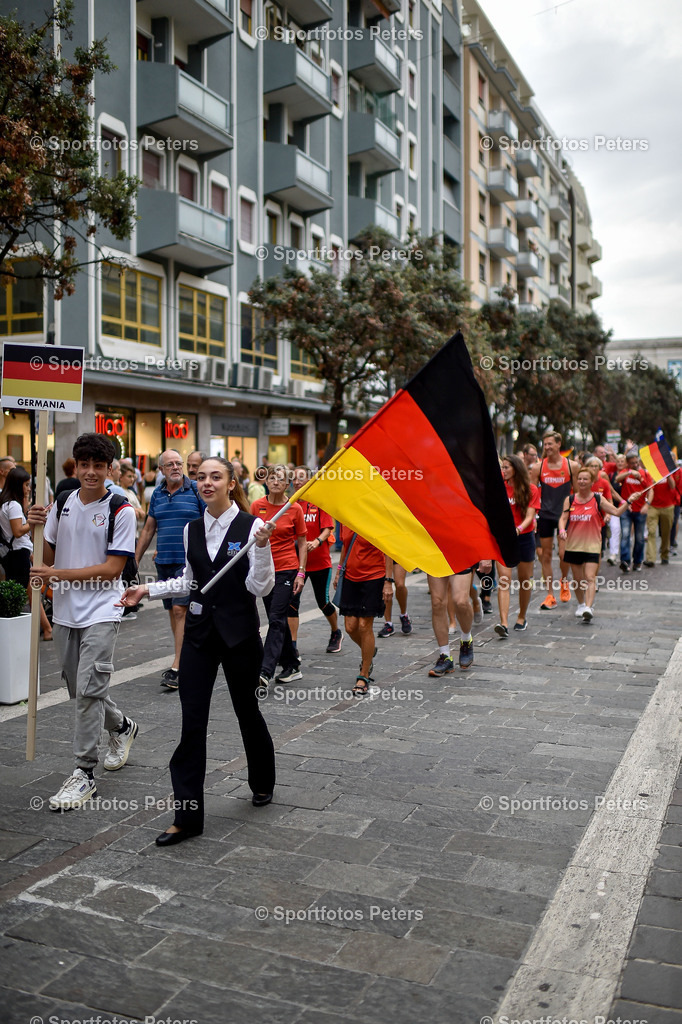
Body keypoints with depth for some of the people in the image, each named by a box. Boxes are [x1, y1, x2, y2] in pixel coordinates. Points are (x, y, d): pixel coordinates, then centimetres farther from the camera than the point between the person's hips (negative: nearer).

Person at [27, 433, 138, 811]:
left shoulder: (121, 511, -9)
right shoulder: (62, 502, 6)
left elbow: (112, 568, -13)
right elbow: (48, 557, 9)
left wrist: (59, 575, -18)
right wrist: (37, 526, -10)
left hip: (101, 612, -6)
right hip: (65, 611, 6)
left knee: (89, 689, -11)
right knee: (79, 689, 16)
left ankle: (84, 773, -1)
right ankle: (122, 727, 42)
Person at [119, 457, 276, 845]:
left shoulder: (251, 526, -10)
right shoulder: (192, 529, 6)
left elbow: (260, 587, -13)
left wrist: (261, 547, -27)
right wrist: (148, 590, 10)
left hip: (240, 632, -4)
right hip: (200, 631, 4)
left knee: (246, 709, 13)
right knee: (192, 720, -1)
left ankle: (263, 783, 40)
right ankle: (188, 816, 6)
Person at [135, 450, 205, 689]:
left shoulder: (196, 490, -2)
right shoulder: (157, 494, 12)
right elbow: (148, 529, 18)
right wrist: (134, 560, 17)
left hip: (189, 560, -6)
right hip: (163, 561, 6)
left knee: (180, 609, -12)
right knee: (173, 611, 9)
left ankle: (176, 668, -12)